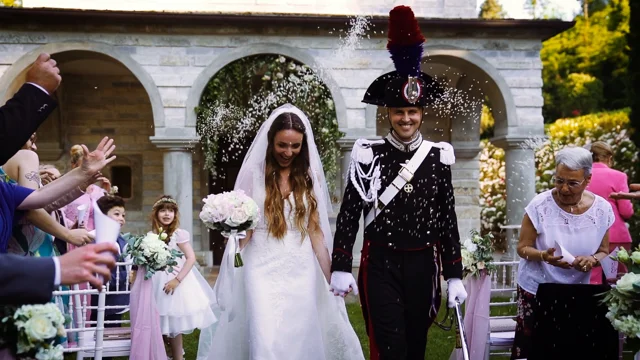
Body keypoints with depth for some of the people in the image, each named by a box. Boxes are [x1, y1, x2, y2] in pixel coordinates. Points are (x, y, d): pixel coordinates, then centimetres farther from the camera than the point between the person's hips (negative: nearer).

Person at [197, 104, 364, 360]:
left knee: (300, 339, 7)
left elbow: (315, 231, 8)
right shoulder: (253, 173, -1)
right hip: (264, 270, -2)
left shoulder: (309, 177, 6)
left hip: (301, 271, 2)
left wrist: (330, 277, 7)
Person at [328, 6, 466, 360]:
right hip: (380, 264, -2)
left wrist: (455, 275, 2)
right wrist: (340, 267, -10)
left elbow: (447, 218, 4)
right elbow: (348, 213, -4)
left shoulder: (438, 157, 2)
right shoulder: (367, 155, -4)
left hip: (422, 265, 3)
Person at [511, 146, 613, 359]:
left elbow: (603, 252, 5)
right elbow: (522, 248, -7)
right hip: (536, 290, -2)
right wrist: (543, 256, -28)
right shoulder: (540, 205, -13)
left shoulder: (602, 209, -6)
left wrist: (593, 260, -18)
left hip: (577, 292, 2)